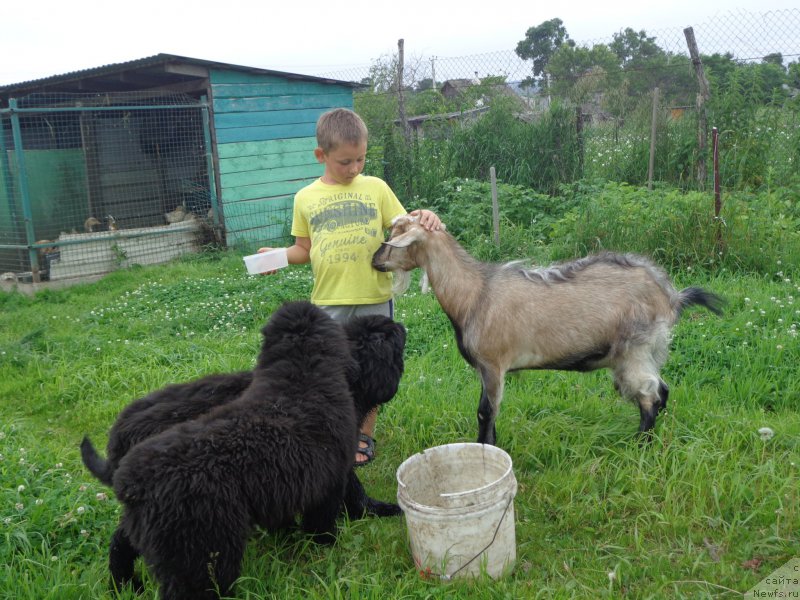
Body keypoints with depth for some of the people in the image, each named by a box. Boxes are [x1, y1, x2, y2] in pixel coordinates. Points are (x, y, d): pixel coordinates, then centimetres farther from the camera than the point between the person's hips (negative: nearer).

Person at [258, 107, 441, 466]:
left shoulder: (376, 188, 2)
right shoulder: (306, 199, 3)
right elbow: (304, 250, 9)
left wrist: (424, 220, -15)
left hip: (374, 298, 0)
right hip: (329, 302, 0)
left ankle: (365, 435, 28)